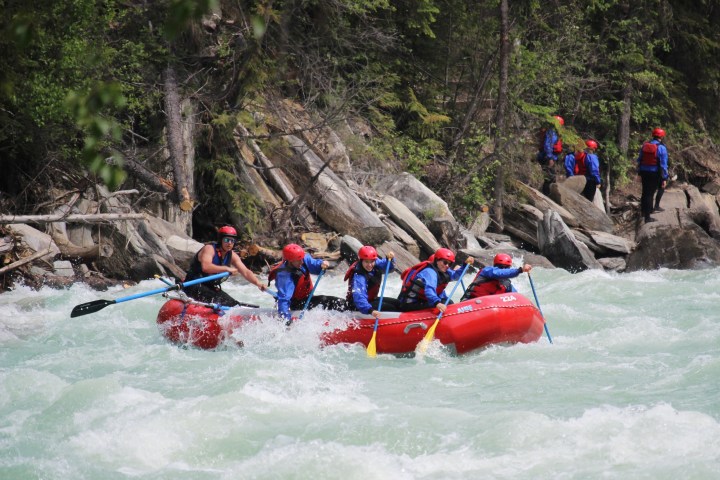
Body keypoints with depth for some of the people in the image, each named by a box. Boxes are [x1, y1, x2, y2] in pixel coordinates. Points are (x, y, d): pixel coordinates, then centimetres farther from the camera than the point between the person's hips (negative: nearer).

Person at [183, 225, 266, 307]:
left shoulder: (232, 256, 5)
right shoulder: (209, 249, -16)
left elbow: (246, 272, -4)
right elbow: (205, 267, -35)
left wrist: (258, 283, -22)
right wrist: (226, 268, -36)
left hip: (213, 288, 8)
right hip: (195, 286, -8)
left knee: (235, 305, 1)